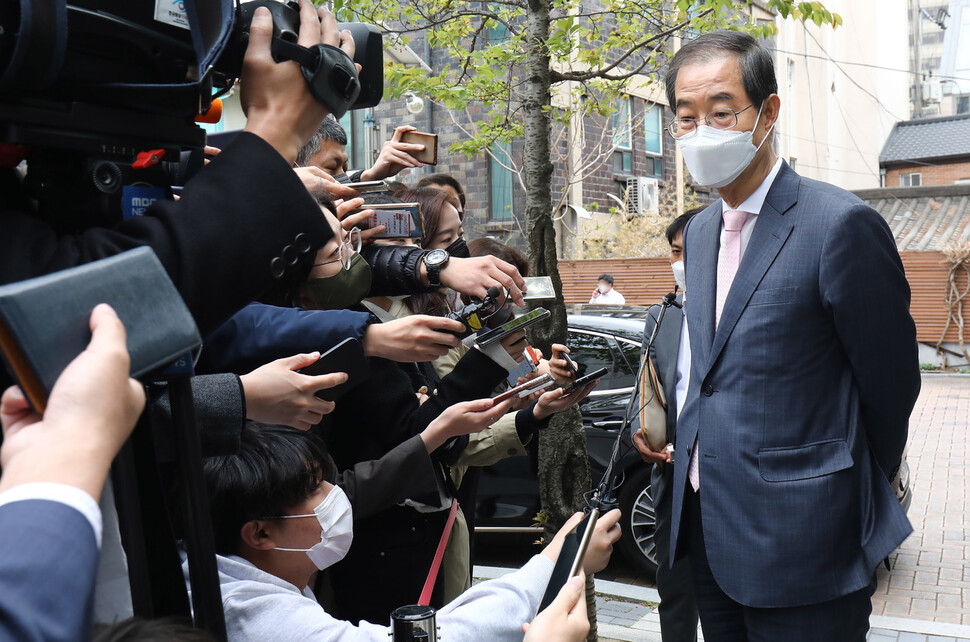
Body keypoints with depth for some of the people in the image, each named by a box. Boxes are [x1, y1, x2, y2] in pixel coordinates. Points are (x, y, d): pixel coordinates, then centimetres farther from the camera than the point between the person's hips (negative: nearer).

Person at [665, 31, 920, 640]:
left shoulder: (841, 224, -15)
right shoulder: (700, 231, 10)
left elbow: (890, 383, -9)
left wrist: (855, 495, 4)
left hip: (800, 541, -7)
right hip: (709, 529, 7)